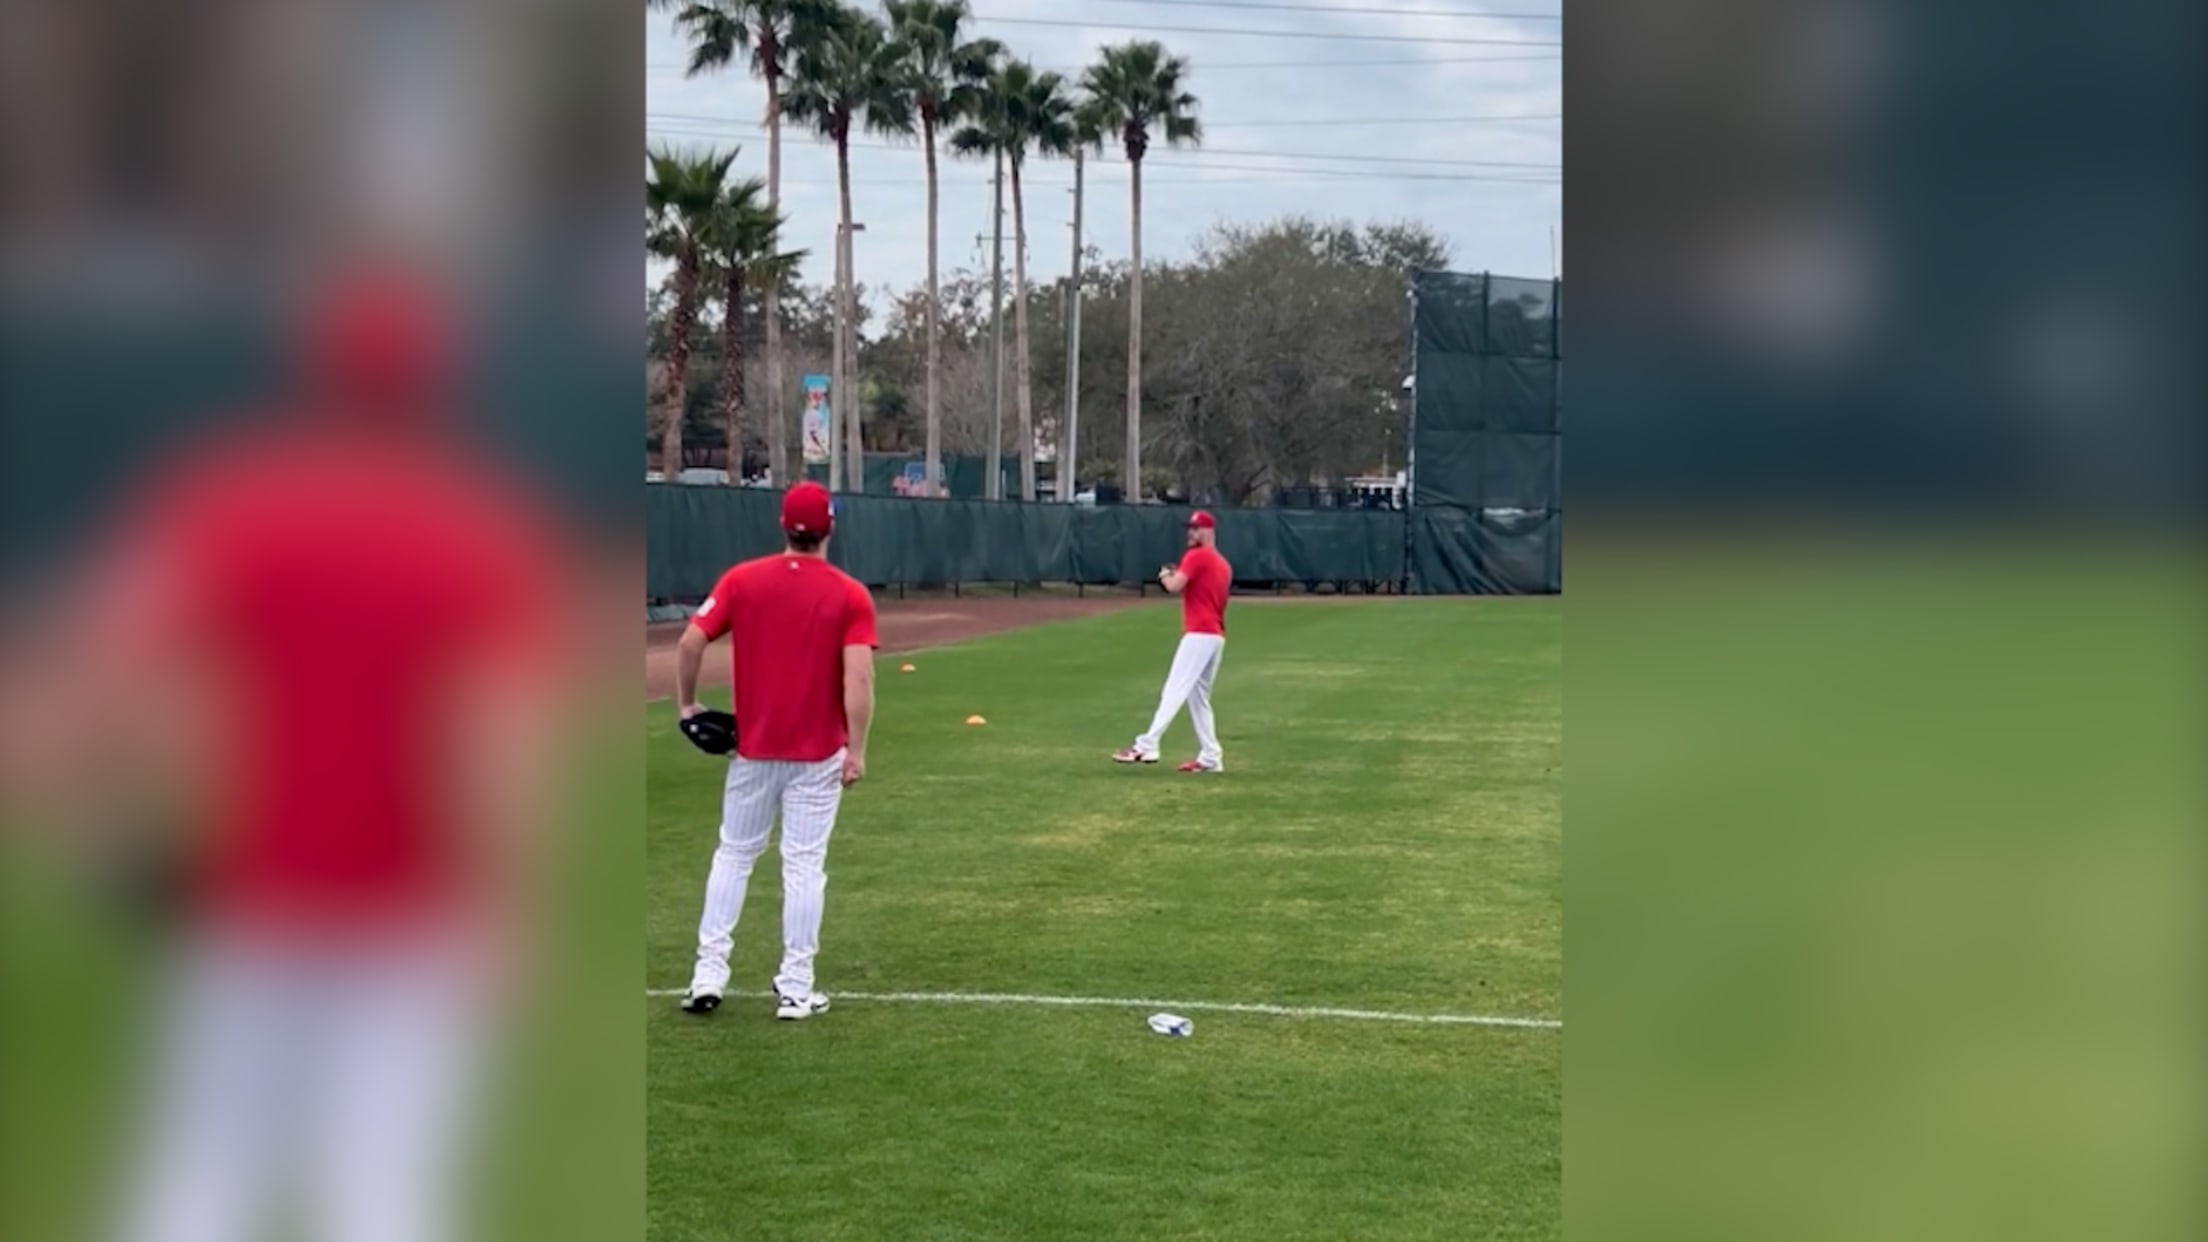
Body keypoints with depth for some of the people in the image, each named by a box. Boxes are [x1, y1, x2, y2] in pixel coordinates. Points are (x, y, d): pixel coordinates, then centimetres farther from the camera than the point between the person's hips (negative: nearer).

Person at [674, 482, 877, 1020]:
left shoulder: (741, 580, -2)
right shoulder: (850, 596, -8)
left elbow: (691, 642, -8)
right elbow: (858, 677, -16)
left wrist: (686, 703, 5)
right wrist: (856, 750, -13)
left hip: (753, 747, 2)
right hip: (818, 753, -2)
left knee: (733, 855, 15)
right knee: (804, 865, 4)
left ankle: (708, 975, 13)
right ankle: (795, 989, 7)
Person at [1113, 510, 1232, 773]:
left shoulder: (1197, 556, -7)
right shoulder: (1223, 565, 21)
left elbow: (1174, 586, -17)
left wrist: (1165, 575, 4)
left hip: (1199, 634, -9)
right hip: (1216, 635, 9)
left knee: (1174, 691, -16)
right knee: (1198, 697, 13)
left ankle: (1147, 746, -23)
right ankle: (1210, 757, 11)